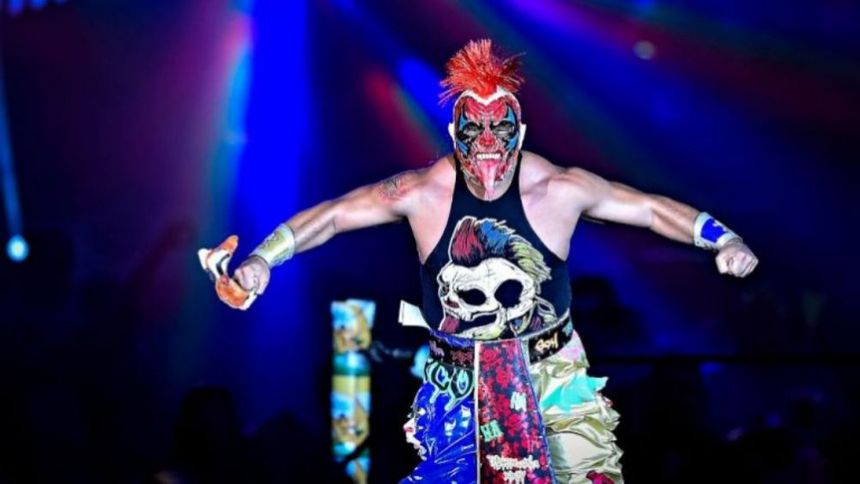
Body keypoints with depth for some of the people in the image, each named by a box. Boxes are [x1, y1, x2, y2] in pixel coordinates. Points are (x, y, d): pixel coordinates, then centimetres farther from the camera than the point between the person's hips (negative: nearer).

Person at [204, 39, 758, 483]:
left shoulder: (560, 190, -11)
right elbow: (332, 215, -3)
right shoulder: (422, 193, -10)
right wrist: (262, 259, -12)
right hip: (458, 379, 0)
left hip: (554, 371, 0)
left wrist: (725, 241, -14)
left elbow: (651, 208, -3)